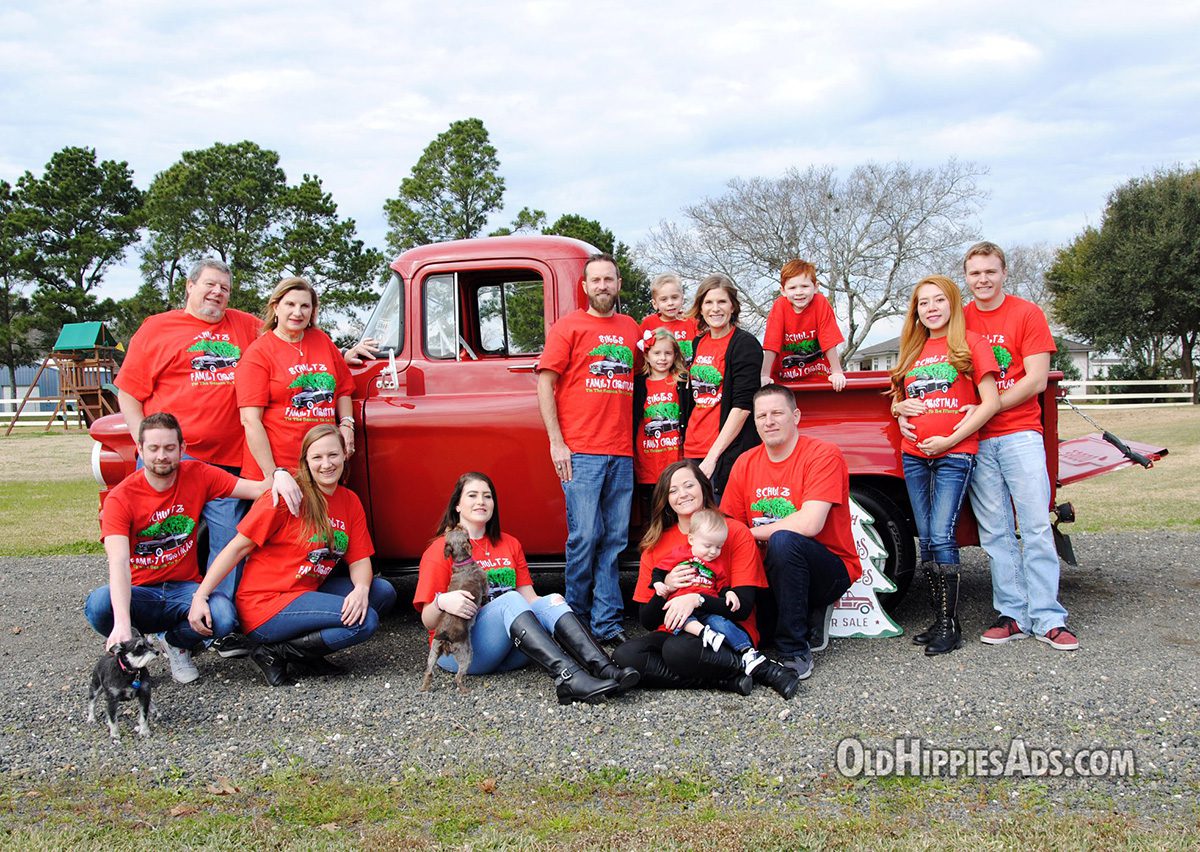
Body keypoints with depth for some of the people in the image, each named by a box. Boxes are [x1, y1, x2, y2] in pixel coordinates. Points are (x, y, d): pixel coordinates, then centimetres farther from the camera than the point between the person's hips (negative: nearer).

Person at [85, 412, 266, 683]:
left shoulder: (198, 476, -4)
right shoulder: (121, 498, -13)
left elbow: (257, 489, -9)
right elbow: (118, 562, -26)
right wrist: (122, 623, -41)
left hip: (185, 589, 1)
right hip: (140, 592, -1)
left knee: (224, 617, -32)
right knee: (98, 606, -35)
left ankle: (175, 644, 5)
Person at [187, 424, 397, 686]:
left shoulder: (350, 502, 7)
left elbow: (360, 560, 4)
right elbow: (238, 547, -10)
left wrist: (361, 589, -19)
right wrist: (200, 596, -18)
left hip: (307, 593, 7)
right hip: (265, 607, -7)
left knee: (383, 592, -6)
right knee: (365, 622, -21)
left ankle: (305, 655, -2)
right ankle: (275, 653, -7)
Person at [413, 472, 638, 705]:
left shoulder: (509, 545, 16)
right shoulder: (441, 549, 0)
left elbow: (529, 599, 10)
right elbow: (429, 622, -5)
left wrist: (554, 604, -11)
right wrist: (442, 602, -27)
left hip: (506, 651, 5)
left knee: (551, 601, -20)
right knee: (510, 600, -30)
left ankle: (603, 668, -44)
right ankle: (569, 677, -52)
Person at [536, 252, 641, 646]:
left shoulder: (632, 330, 16)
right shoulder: (568, 327, 3)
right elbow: (545, 384, -1)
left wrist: (634, 439, 13)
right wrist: (557, 442, -8)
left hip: (622, 454, 4)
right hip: (580, 452, -4)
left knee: (615, 539, 4)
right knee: (584, 537, -5)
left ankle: (607, 623, 10)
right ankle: (576, 619, 8)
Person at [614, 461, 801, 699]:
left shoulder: (735, 533, -2)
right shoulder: (655, 544, 9)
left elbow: (743, 607, -9)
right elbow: (647, 621, 7)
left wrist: (697, 600, -24)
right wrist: (665, 589, -13)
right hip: (673, 633, 5)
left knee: (678, 650, -37)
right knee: (624, 655, -27)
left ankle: (751, 665, -16)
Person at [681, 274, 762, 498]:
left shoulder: (745, 344, -5)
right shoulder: (698, 343, 14)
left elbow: (742, 406, -12)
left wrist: (713, 456, -16)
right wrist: (688, 448, 13)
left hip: (728, 452, -6)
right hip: (693, 450, 6)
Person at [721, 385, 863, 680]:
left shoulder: (823, 455, -14)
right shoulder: (745, 464, 4)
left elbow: (810, 524, -26)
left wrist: (754, 531, -14)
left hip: (831, 572, -6)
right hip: (771, 572, 6)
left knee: (783, 541, -35)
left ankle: (795, 652, -20)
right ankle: (804, 620, 8)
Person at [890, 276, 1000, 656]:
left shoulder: (970, 344, 0)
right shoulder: (912, 351, 17)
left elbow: (991, 402, -6)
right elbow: (896, 402, 26)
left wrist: (950, 439, -13)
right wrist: (902, 407, 1)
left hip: (954, 454, -6)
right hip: (914, 454, 6)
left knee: (941, 535, -14)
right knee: (926, 539, 6)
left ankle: (950, 625, -7)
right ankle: (939, 620, 13)